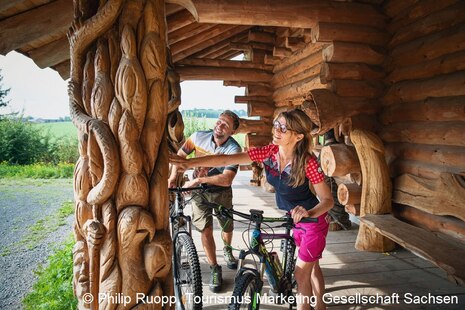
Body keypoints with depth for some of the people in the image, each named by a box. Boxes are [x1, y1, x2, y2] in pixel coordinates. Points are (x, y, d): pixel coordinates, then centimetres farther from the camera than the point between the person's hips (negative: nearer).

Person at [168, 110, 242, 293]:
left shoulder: (234, 149, -25)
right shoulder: (198, 137, -16)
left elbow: (226, 179, -35)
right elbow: (180, 155, -1)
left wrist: (199, 180, -36)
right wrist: (173, 177, -13)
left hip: (221, 192, 0)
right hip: (199, 191, 1)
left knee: (227, 227, 16)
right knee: (206, 231, -6)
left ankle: (227, 250, 51)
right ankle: (215, 269, 14)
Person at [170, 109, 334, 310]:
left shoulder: (308, 162, -29)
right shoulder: (269, 152, -18)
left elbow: (328, 200, -26)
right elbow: (226, 160, -23)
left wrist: (309, 213, -48)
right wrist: (188, 163, -30)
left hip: (314, 220, -5)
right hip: (293, 217, 6)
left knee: (301, 274, 5)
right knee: (311, 266, 24)